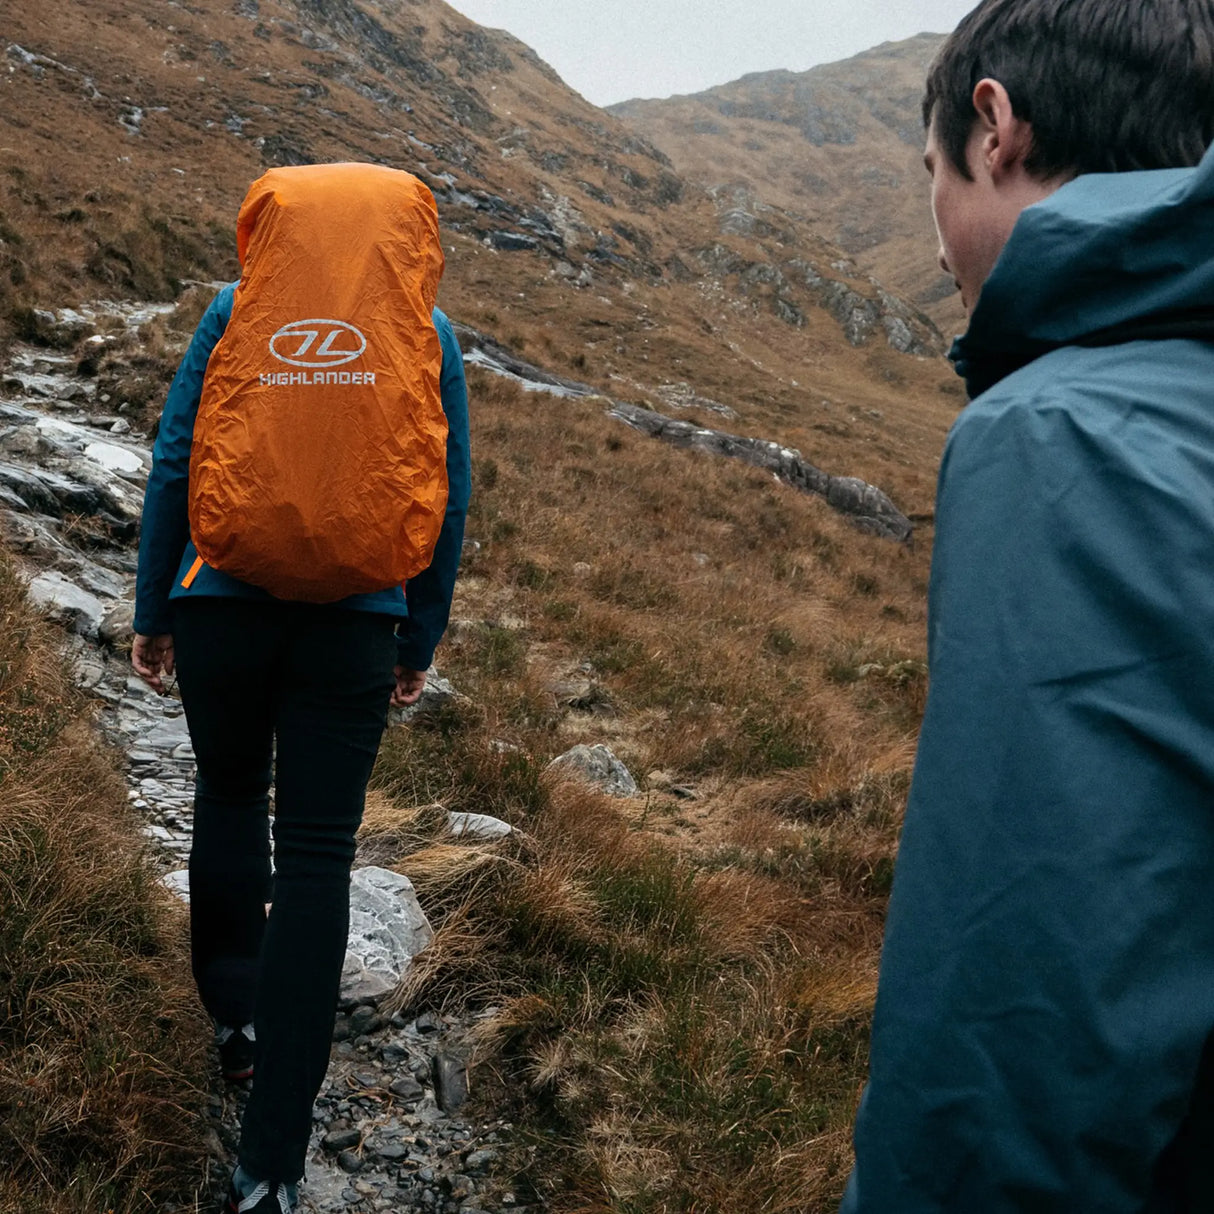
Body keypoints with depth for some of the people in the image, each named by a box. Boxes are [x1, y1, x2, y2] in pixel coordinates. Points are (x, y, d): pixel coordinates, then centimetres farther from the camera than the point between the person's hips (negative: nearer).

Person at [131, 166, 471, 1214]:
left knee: (229, 795, 26)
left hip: (225, 597, 0)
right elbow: (450, 497, 6)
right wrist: (421, 640, 14)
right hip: (357, 618, 0)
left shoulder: (239, 305, 3)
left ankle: (235, 1013, 29)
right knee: (318, 853, 3)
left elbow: (174, 462, 2)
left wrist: (152, 609, 10)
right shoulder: (428, 330, 6)